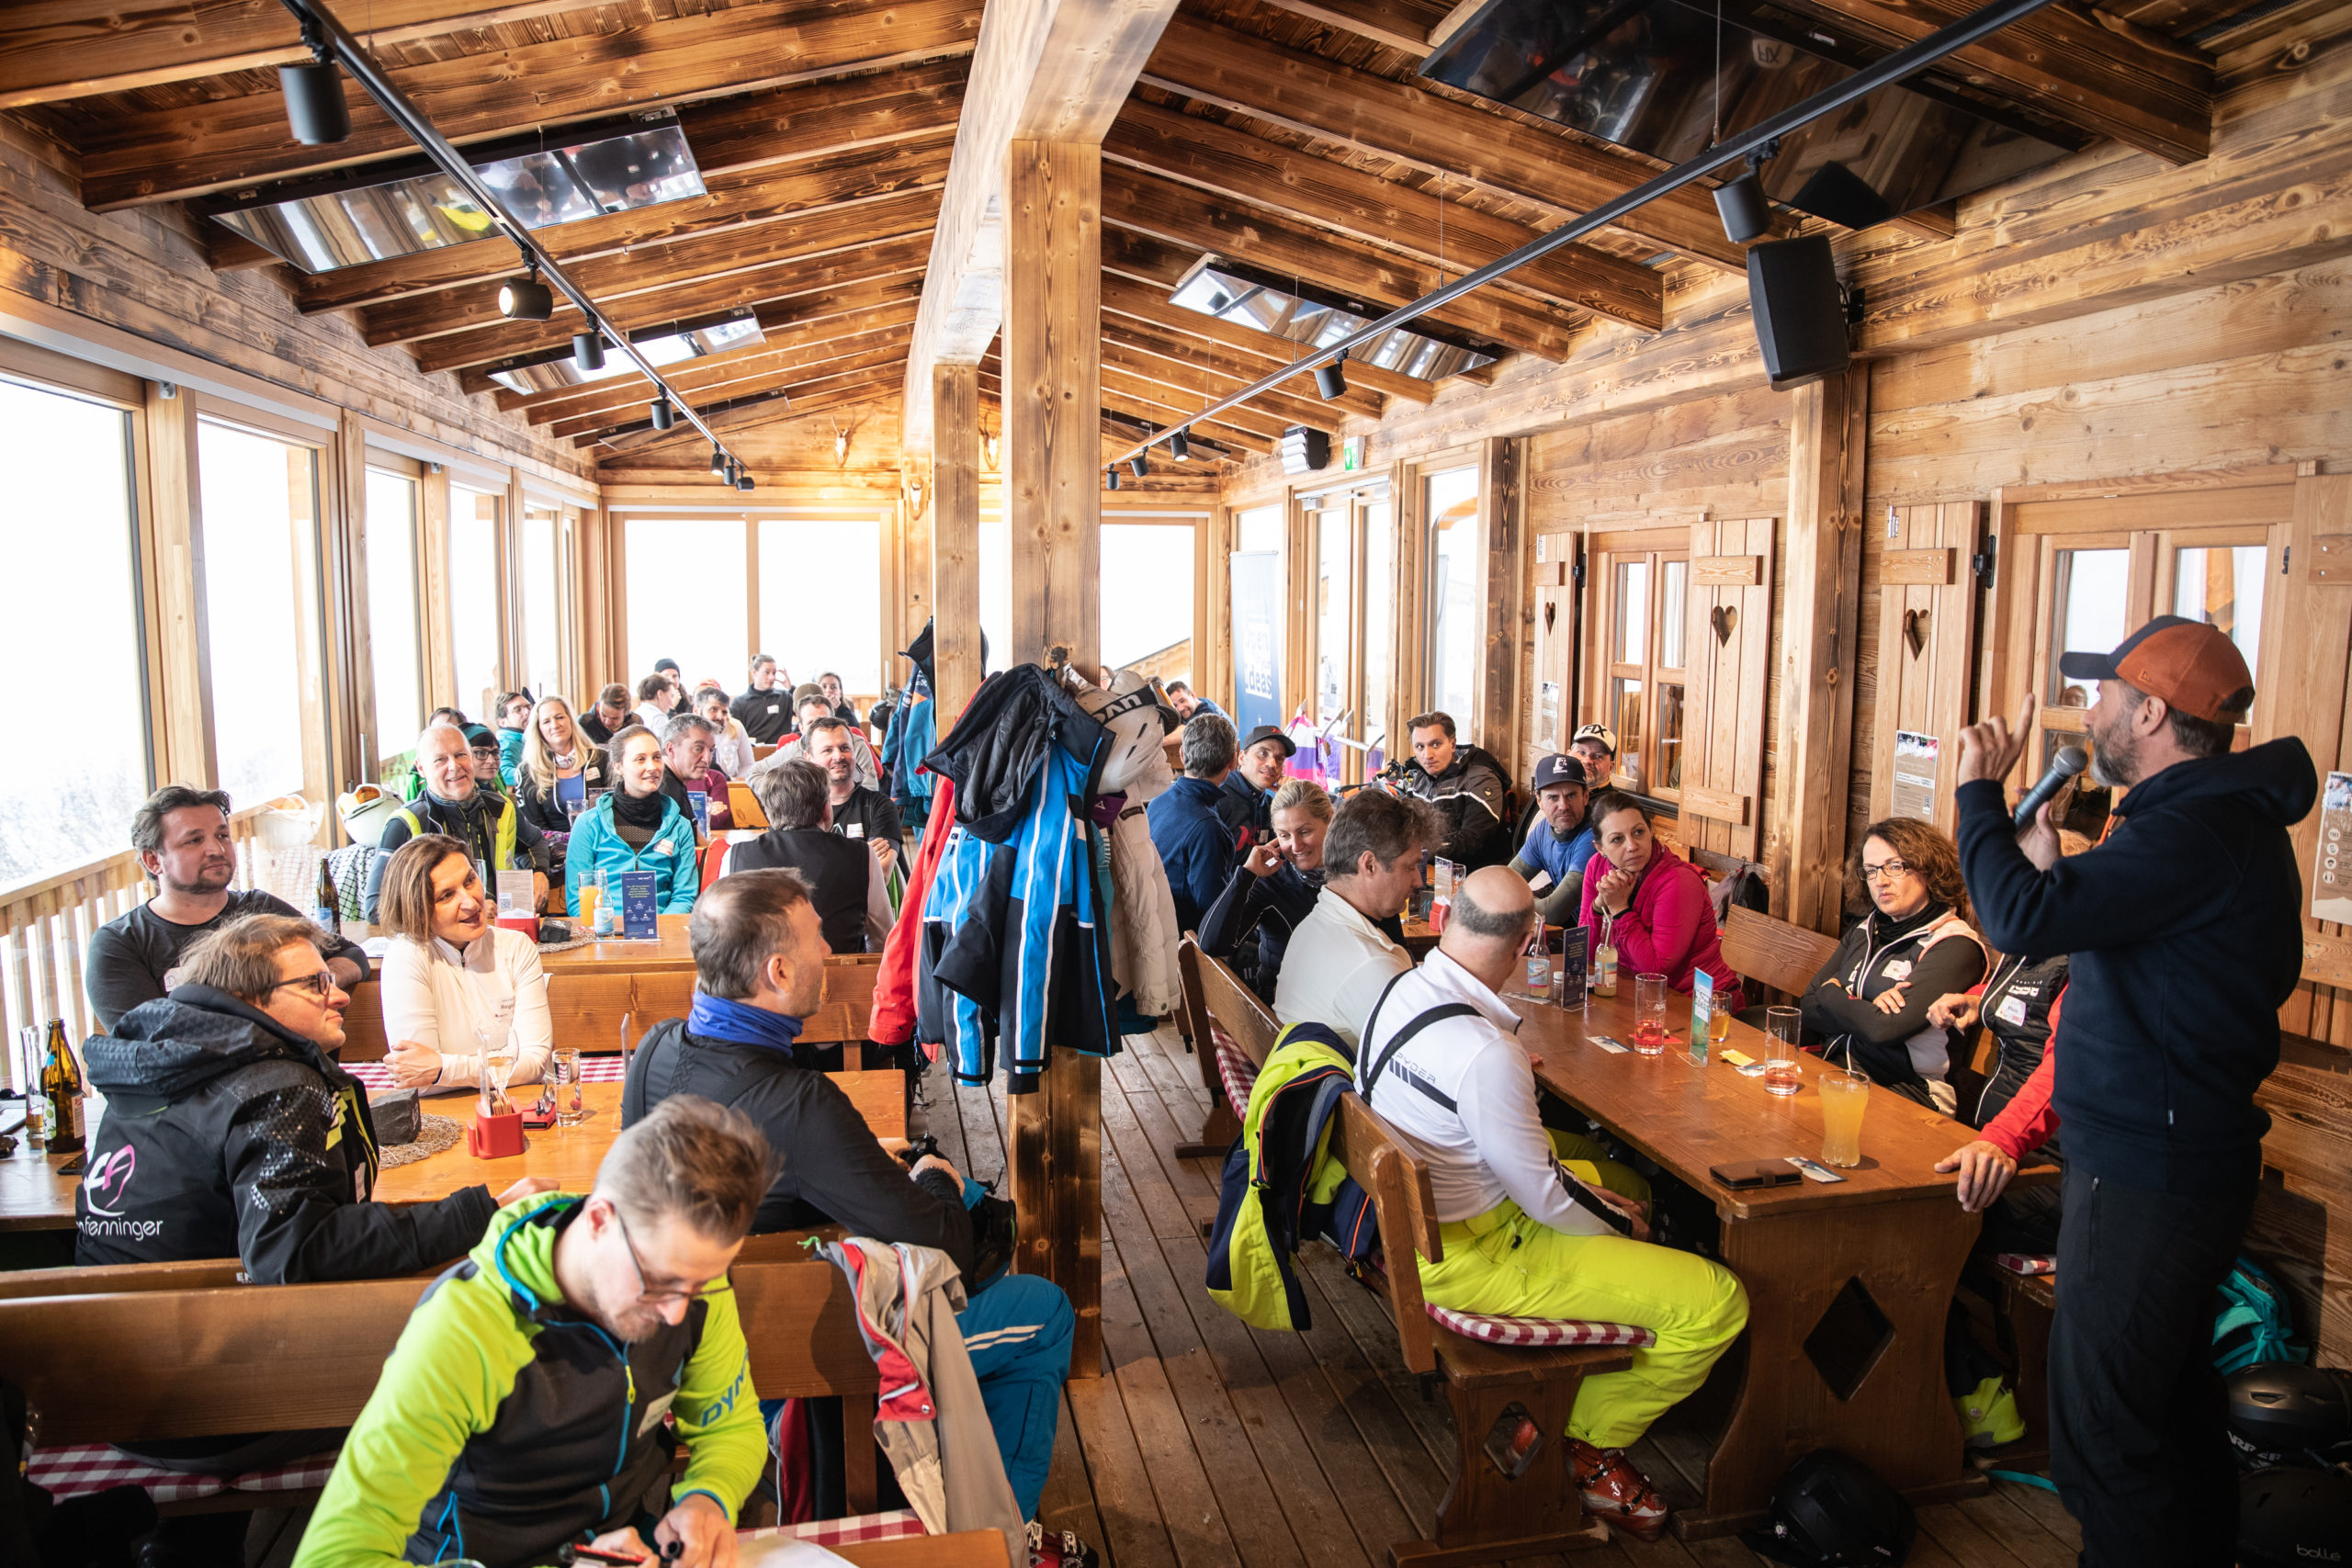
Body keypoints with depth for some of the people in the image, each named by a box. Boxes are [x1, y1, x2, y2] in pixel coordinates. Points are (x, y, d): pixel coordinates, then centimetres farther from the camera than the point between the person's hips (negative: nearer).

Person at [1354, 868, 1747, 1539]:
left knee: (1620, 1187, 29)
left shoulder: (1401, 989, -4)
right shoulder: (1485, 1053, -32)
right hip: (1467, 1257, -10)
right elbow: (1541, 1192, -19)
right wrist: (1617, 1228, 1)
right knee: (1718, 1300, -11)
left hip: (1419, 1214, 10)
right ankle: (1590, 1440, 12)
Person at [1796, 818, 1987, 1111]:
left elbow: (1885, 1028, -18)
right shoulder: (1863, 932, 16)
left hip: (1907, 1092, -6)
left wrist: (1831, 993, 0)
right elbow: (1808, 1009, 9)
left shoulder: (1954, 947, -7)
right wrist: (1865, 1010, -10)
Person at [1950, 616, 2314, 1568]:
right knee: (2173, 1399, 24)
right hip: (2187, 1156, 11)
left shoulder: (2198, 834, -23)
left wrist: (1980, 790, -18)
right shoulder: (2225, 816, 13)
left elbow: (2020, 920, -30)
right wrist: (2054, 871, 8)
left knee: (2104, 1427, 0)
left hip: (2146, 1172, -11)